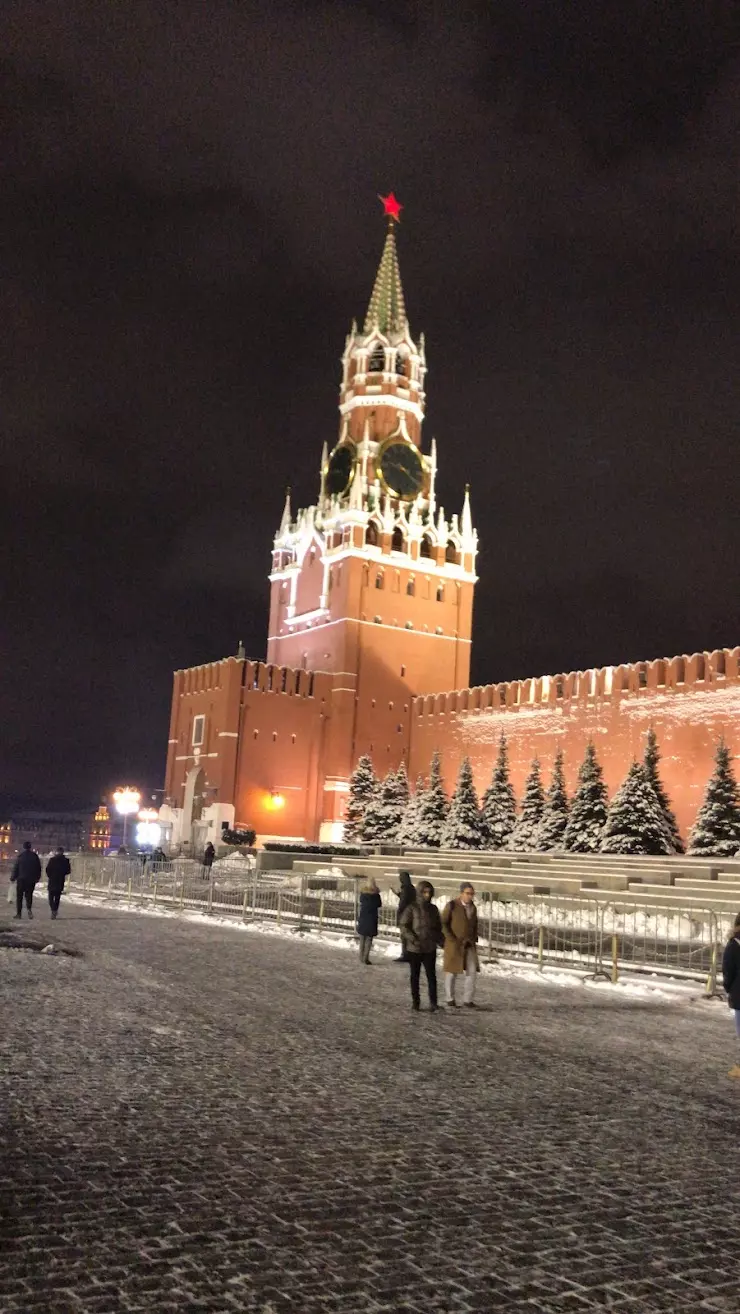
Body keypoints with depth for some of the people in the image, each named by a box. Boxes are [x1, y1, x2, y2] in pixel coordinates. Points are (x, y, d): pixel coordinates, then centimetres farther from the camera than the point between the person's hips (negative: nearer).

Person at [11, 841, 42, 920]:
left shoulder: (20, 856, -7)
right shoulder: (35, 856, 1)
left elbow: (15, 868, -4)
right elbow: (39, 868, 7)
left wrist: (13, 877, 6)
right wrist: (37, 878, 17)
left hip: (21, 879, -2)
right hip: (32, 880, 2)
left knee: (19, 896, 6)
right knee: (29, 895, 12)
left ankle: (19, 913, 5)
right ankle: (29, 908, -11)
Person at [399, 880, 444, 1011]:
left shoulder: (433, 909, 8)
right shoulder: (411, 908, -6)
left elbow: (438, 927, 18)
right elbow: (404, 926, -8)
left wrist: (441, 941, 5)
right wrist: (413, 939, -20)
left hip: (430, 949, 2)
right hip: (414, 949, -2)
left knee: (431, 975, -3)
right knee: (415, 976, 8)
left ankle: (433, 1003, 2)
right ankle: (415, 1002, 19)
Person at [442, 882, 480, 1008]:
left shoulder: (473, 907, 6)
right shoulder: (452, 905, -10)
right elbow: (443, 923, -9)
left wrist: (474, 939, 8)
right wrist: (451, 939, -14)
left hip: (469, 945, 4)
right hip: (454, 945, -4)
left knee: (472, 971, -3)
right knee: (451, 971, 5)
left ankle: (468, 999, 6)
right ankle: (450, 999, 18)